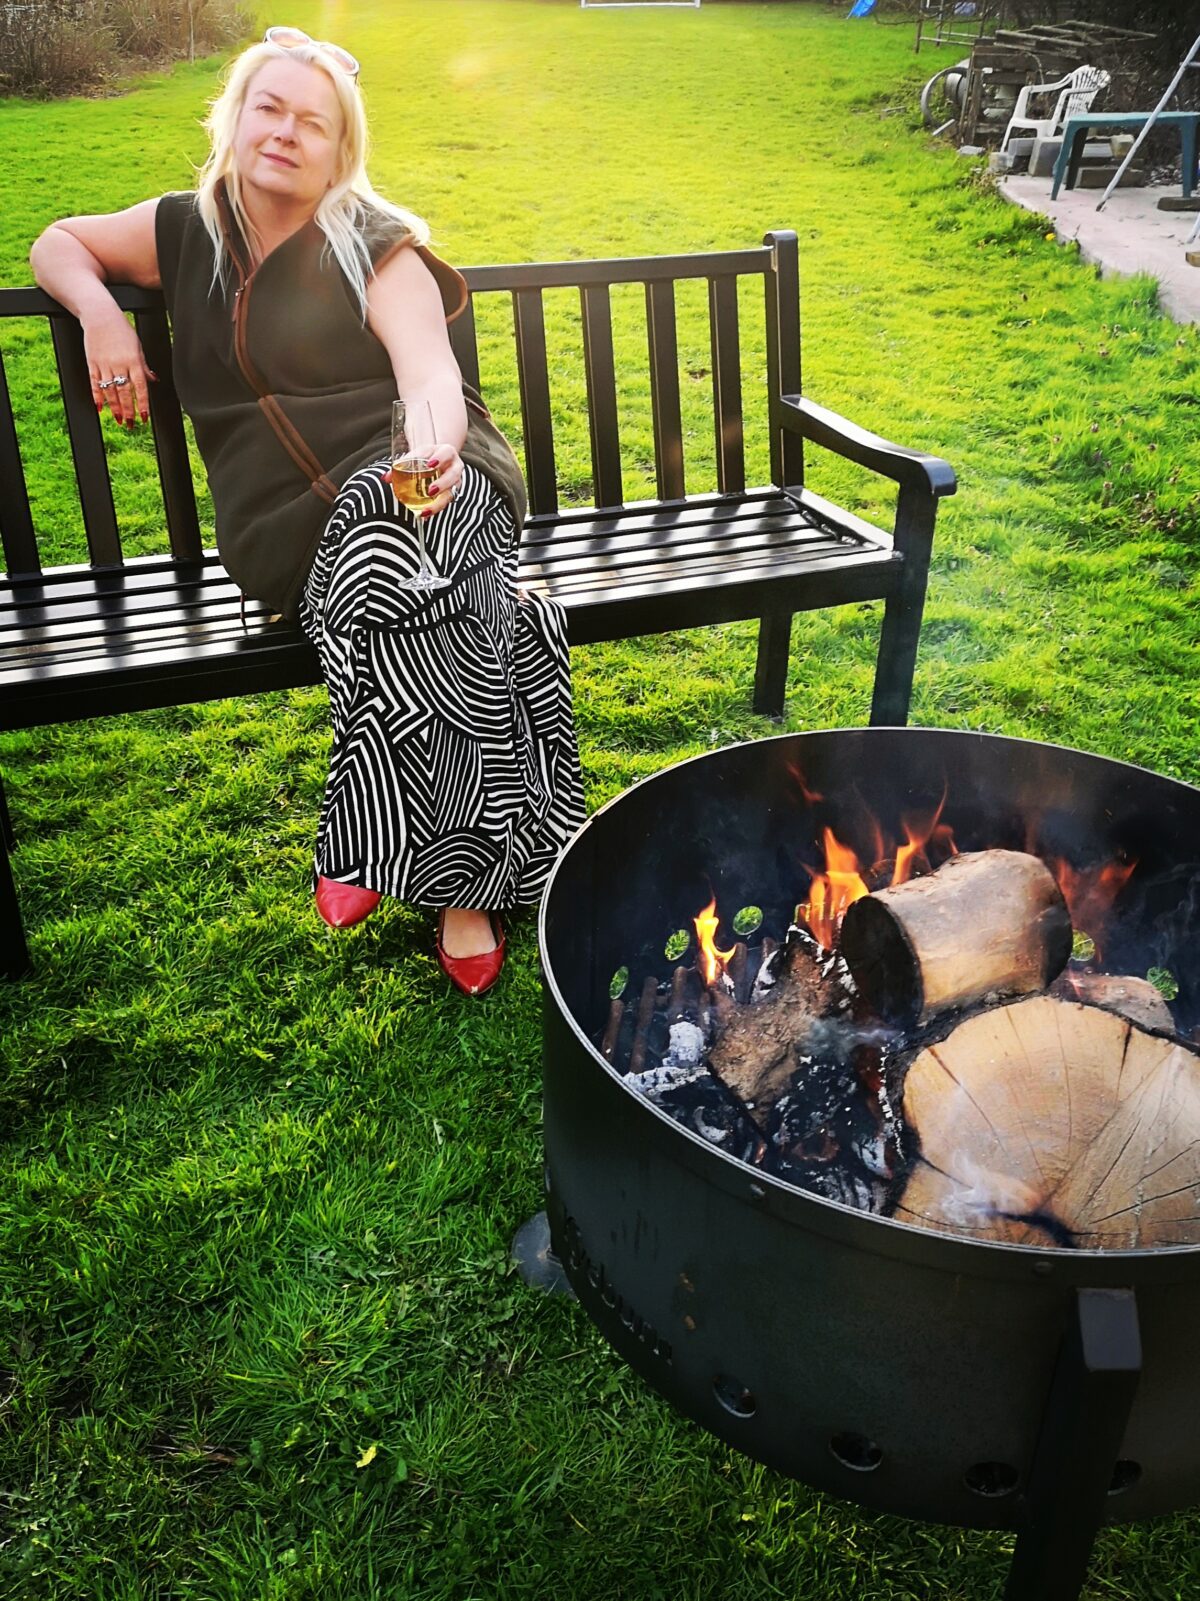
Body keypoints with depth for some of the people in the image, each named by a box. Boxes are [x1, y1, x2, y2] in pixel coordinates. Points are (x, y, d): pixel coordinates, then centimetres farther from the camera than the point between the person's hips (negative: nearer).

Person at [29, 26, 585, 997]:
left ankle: (455, 874, -29)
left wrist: (435, 451, -34)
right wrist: (100, 312, 8)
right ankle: (464, 858, -26)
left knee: (382, 541, -37)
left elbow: (431, 373, -11)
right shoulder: (187, 233, 17)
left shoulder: (376, 246, 5)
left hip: (409, 480, -1)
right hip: (288, 530, 2)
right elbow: (58, 243, 31)